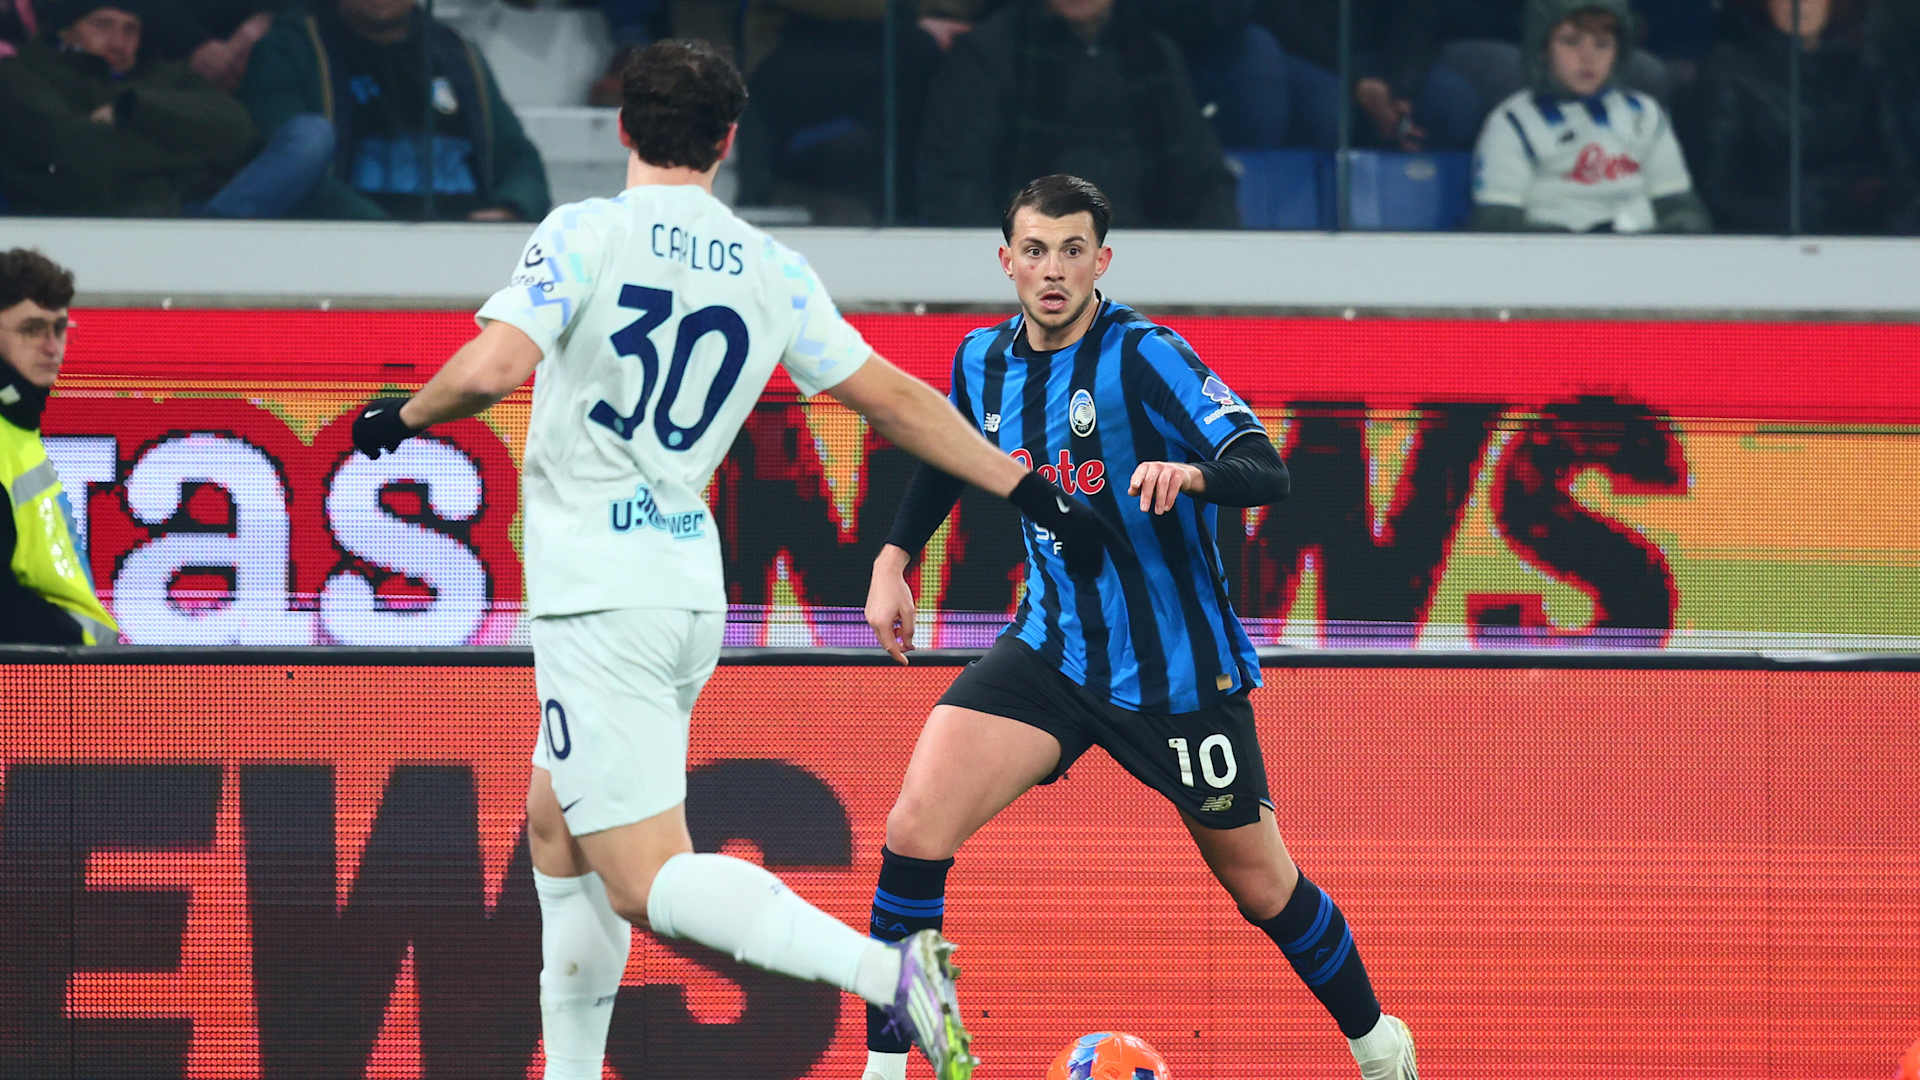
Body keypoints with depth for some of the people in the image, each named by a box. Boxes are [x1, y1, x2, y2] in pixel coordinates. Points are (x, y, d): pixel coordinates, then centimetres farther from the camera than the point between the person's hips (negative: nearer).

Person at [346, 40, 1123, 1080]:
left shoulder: (583, 235, -9)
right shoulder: (771, 273, 6)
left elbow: (491, 369, -21)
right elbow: (897, 400, 8)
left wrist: (404, 415, -1)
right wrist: (1031, 489, 16)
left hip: (596, 596, -7)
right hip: (692, 592, 7)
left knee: (647, 883, -9)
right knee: (556, 828, 25)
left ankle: (885, 968, -29)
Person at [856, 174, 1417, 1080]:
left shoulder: (1144, 356, -17)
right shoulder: (983, 361, 1)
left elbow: (1267, 473, -27)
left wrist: (1189, 471, -46)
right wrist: (893, 562, 13)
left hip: (1177, 669, -4)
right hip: (1050, 651, 4)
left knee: (1261, 887, 9)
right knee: (915, 827, -16)